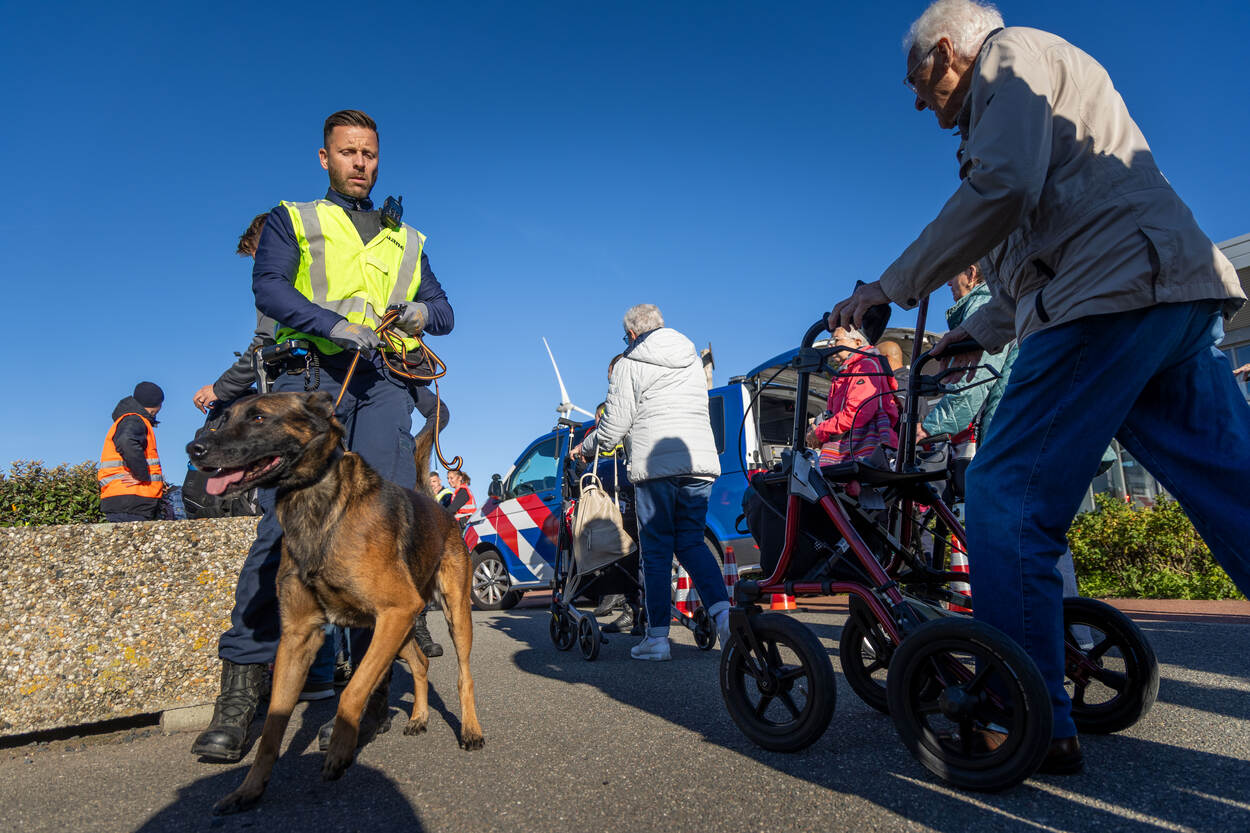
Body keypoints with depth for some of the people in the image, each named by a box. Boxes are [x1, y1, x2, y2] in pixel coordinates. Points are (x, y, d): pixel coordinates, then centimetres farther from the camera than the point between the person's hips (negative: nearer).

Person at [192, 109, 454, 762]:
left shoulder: (405, 238, 29)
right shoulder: (291, 220, 19)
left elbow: (444, 310, 23)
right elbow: (267, 287, 0)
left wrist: (421, 311, -2)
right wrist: (337, 323, -17)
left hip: (384, 384, 2)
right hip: (311, 376, -2)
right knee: (283, 524, -13)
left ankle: (371, 692, -4)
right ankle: (239, 695, -7)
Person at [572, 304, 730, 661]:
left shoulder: (628, 365, 3)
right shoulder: (694, 359, 20)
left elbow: (613, 427, -1)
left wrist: (583, 448, 16)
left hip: (656, 465, -5)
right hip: (701, 459, 5)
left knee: (656, 550, 3)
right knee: (691, 543, 12)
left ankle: (657, 637, 6)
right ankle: (724, 613, -6)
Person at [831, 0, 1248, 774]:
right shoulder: (1022, 99, 34)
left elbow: (1003, 187, -14)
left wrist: (894, 287, -9)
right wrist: (980, 329, 35)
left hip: (1112, 294, -10)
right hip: (1180, 295, 10)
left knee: (1007, 497, -9)